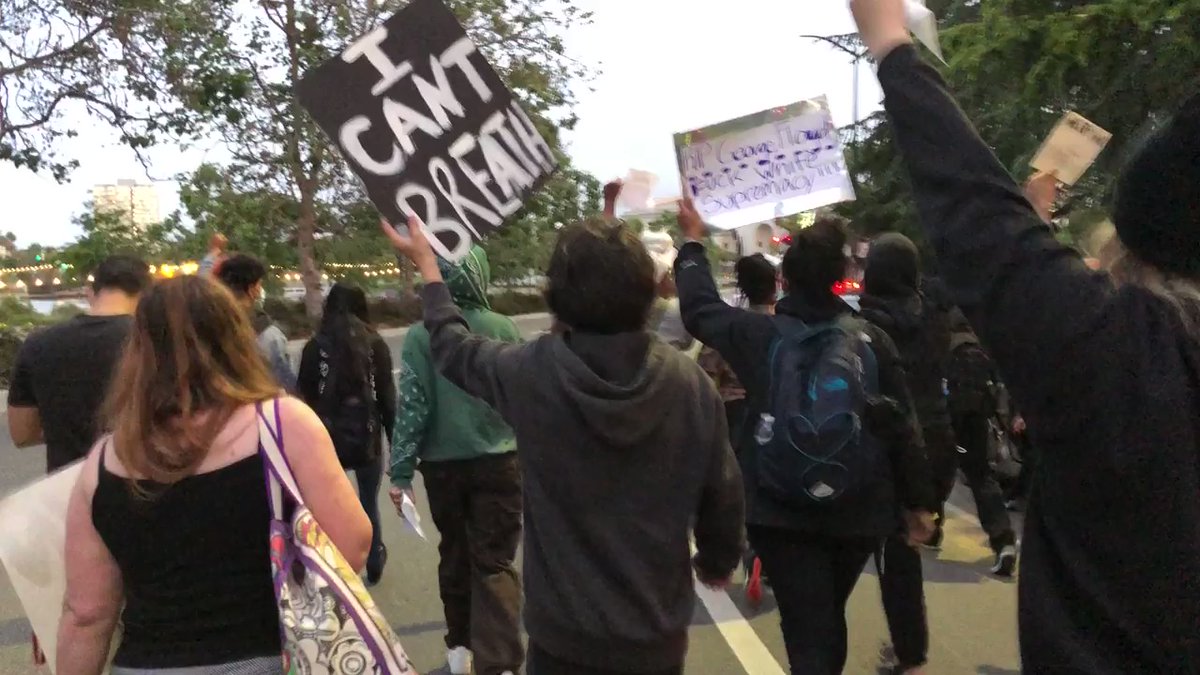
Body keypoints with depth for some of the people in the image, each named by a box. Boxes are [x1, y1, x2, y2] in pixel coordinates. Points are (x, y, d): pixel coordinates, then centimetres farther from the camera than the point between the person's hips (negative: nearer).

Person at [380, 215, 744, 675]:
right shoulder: (690, 382, -15)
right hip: (658, 633, 2)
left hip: (565, 634, -1)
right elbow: (722, 493, -4)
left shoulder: (530, 373, -17)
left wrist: (428, 266, 19)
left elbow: (453, 347, 4)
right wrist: (719, 560, 17)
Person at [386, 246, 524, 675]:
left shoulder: (421, 335, -8)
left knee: (455, 554, 19)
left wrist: (401, 472, -5)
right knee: (495, 562, 3)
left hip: (443, 465, 1)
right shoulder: (504, 328, -5)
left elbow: (412, 405, -10)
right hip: (498, 462, 0)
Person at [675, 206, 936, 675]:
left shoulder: (758, 334, -9)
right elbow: (901, 426, -2)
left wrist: (692, 243, 21)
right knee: (830, 616, 25)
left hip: (781, 512, -3)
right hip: (858, 511, 3)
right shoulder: (871, 338, -4)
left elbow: (700, 309, 8)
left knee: (807, 630, 2)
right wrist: (918, 501, 8)